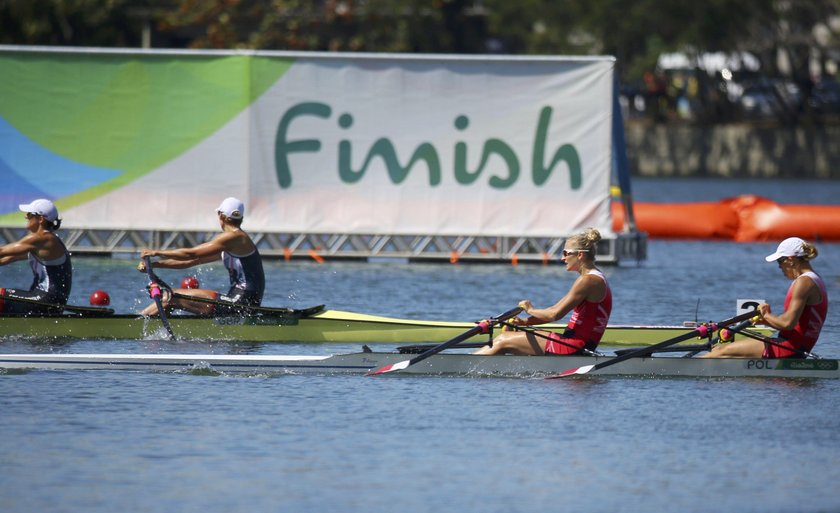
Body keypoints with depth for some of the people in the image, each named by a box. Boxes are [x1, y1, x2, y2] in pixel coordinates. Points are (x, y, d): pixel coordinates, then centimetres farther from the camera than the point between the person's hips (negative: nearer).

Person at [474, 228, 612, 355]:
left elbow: (555, 314, -19)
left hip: (573, 348, -10)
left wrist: (530, 310, 0)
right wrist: (525, 322, 8)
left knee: (504, 342, -5)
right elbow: (558, 310, 17)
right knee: (505, 337, 11)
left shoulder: (588, 280, -16)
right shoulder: (594, 277, 17)